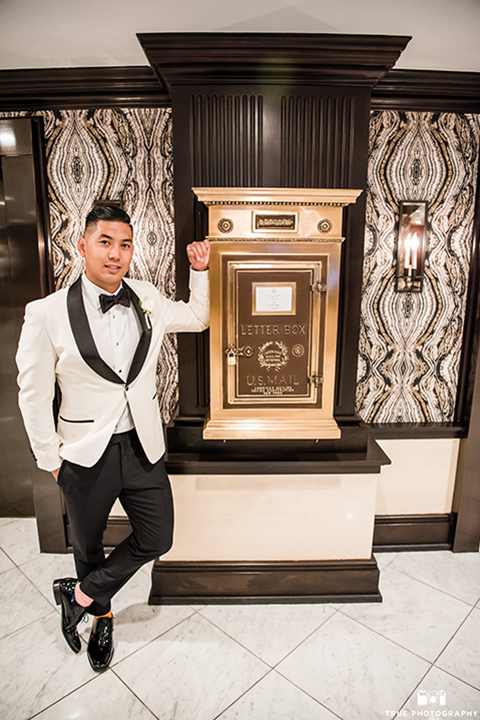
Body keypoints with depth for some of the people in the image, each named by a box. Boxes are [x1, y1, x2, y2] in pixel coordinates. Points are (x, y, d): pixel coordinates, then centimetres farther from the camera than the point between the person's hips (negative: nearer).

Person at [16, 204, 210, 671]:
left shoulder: (147, 300, -3)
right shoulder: (47, 314, -14)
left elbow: (197, 318, 15)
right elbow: (33, 394, -7)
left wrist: (199, 270, 5)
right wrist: (50, 458, -2)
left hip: (142, 448, 3)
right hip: (85, 455, -3)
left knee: (156, 539, 11)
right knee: (88, 546, 20)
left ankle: (79, 595, 34)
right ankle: (102, 616, 51)